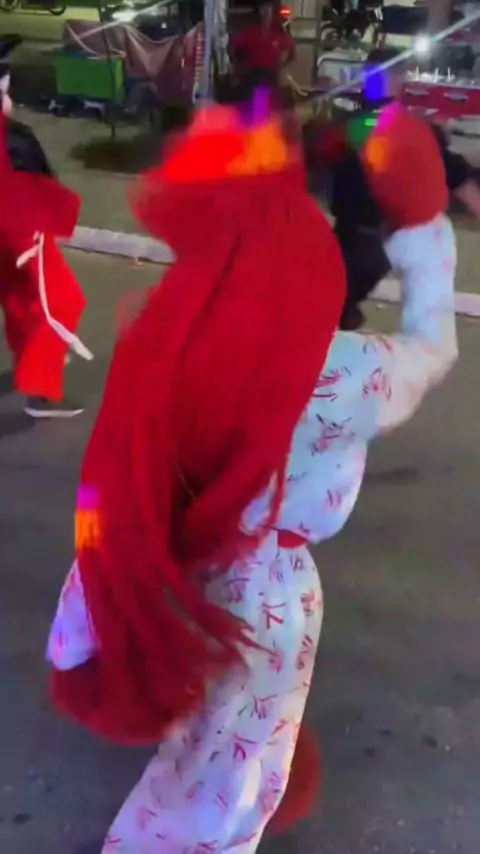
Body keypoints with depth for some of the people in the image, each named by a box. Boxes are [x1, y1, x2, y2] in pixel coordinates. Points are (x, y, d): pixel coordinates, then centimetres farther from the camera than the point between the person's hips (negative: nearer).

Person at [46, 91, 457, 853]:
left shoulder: (166, 330, -19)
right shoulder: (339, 373, -26)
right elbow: (433, 347, -3)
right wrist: (422, 227, 5)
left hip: (164, 581, 5)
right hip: (262, 597, -4)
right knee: (221, 791, 23)